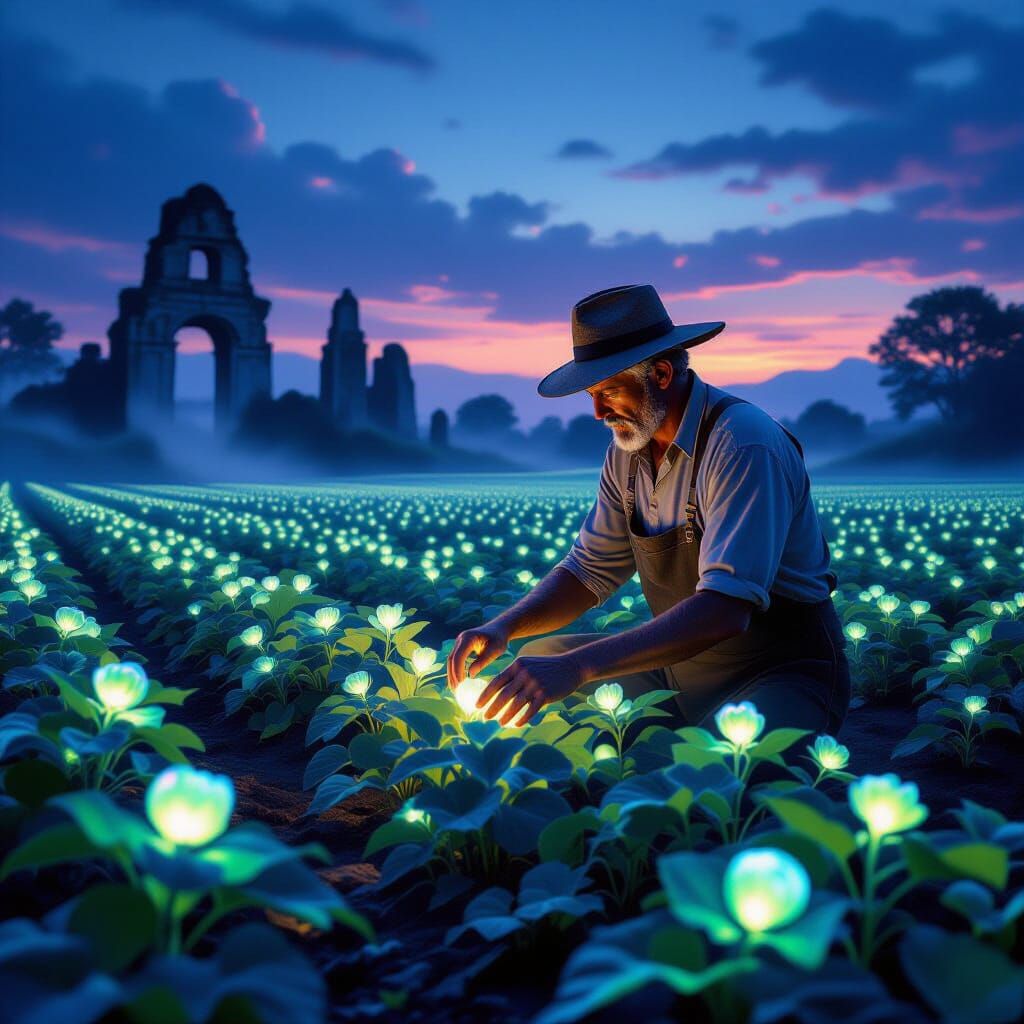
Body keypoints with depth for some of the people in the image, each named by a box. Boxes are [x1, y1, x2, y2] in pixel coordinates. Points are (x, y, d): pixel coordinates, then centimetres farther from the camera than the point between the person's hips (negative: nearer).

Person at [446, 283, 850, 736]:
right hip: (683, 662, 8)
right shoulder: (627, 451, 3)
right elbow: (588, 571, 10)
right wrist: (504, 627, -11)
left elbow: (725, 608, -34)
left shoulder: (742, 445, -24)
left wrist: (577, 666, -40)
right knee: (537, 660, 1)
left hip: (782, 673, -8)